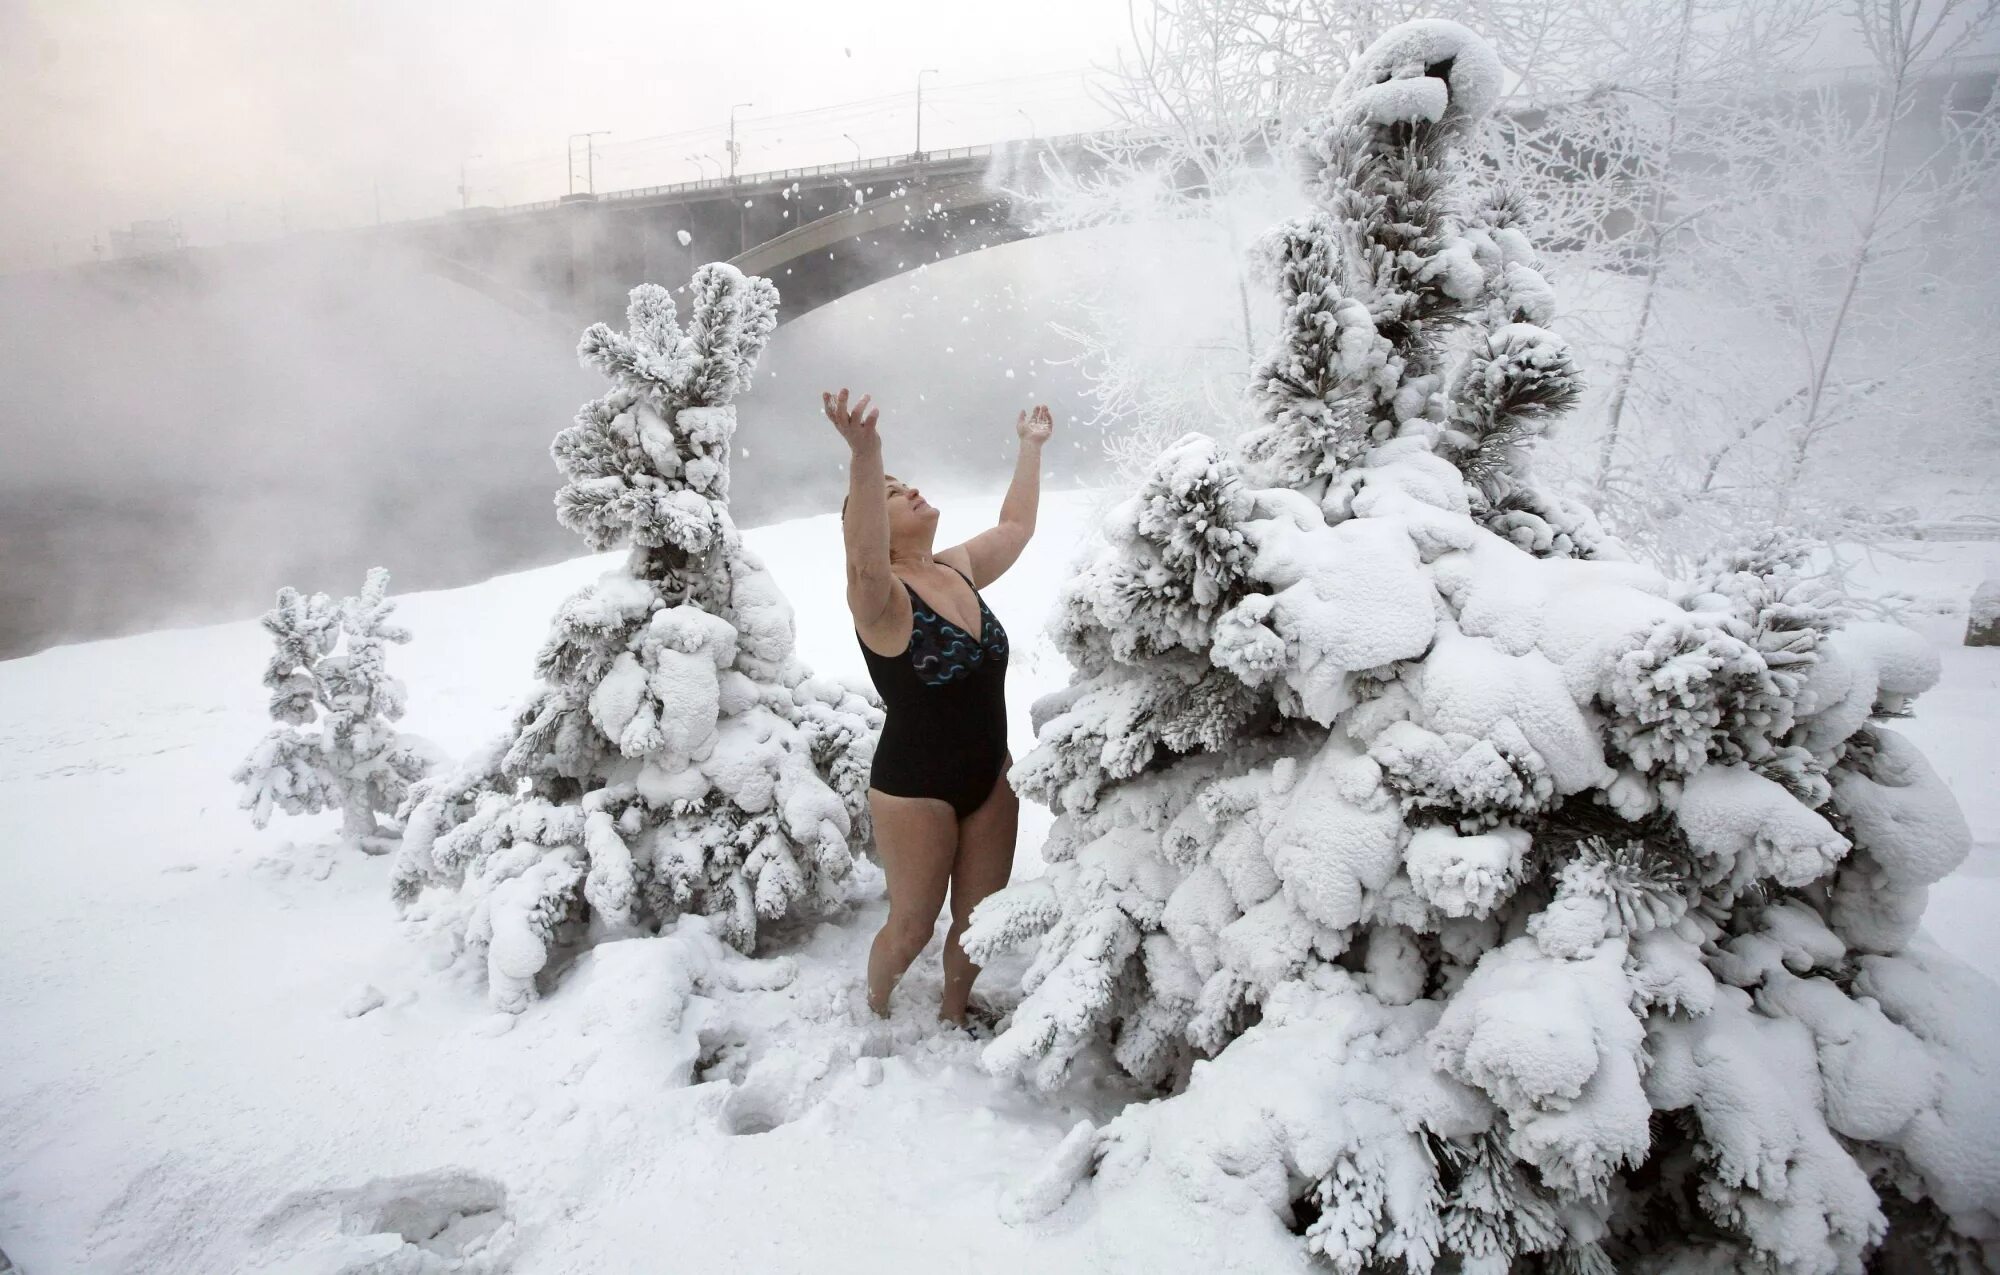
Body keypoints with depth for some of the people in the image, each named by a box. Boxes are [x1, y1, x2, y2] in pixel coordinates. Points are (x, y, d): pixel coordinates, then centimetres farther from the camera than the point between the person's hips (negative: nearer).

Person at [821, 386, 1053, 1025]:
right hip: (914, 786, -6)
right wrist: (864, 455, -57)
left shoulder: (958, 568, 3)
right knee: (913, 924, 10)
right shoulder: (881, 596, -19)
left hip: (990, 774, 6)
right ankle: (874, 1011, 40)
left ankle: (952, 1015, 40)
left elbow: (1016, 525, 20)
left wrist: (1032, 447, 23)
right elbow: (866, 564, -44)